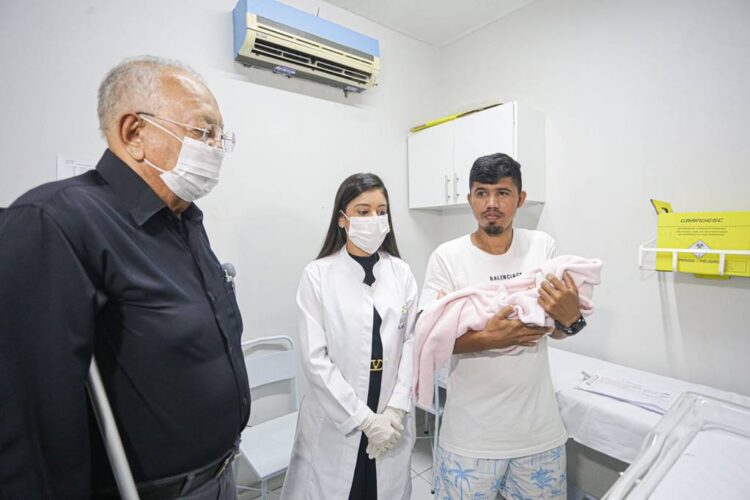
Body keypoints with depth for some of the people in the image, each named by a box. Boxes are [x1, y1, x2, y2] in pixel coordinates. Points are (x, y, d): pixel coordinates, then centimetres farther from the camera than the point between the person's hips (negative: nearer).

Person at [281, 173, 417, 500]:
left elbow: (411, 343, -2)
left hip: (391, 422, 3)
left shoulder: (401, 272, -1)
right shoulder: (317, 275, -11)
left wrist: (395, 410, -9)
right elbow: (314, 358, -13)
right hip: (336, 423, -2)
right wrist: (364, 418, -12)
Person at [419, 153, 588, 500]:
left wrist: (570, 317, -19)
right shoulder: (447, 257, -13)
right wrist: (488, 339, -27)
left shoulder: (542, 246, -3)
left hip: (540, 428, 3)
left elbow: (558, 332, 3)